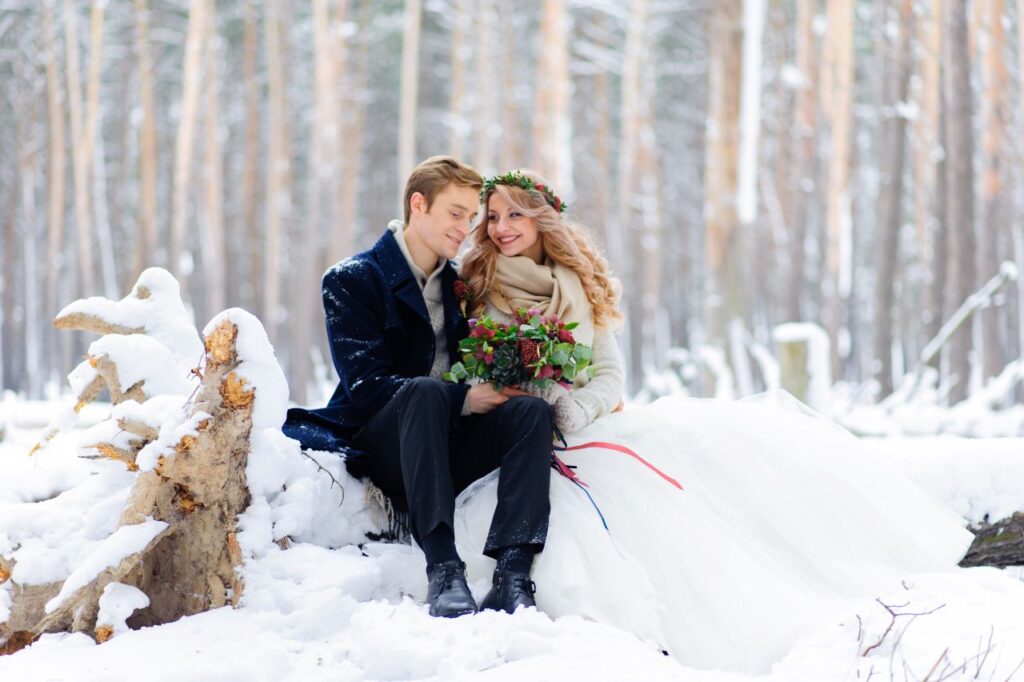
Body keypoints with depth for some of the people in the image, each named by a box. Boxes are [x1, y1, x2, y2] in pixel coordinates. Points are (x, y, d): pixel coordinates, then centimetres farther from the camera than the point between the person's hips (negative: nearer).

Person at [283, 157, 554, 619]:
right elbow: (365, 386, -14)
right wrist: (462, 399, -23)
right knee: (425, 390, -37)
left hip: (444, 450, 5)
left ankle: (512, 576, -42)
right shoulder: (352, 281, -2)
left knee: (532, 410, -23)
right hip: (378, 446, -5)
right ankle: (443, 570, -50)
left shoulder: (457, 285, 18)